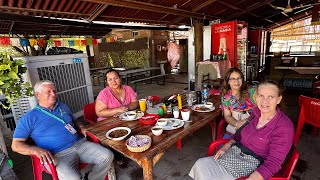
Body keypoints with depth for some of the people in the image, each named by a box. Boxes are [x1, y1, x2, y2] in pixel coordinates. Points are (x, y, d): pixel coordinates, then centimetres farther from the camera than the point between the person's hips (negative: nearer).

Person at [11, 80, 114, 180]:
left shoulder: (62, 107, 18)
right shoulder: (29, 118, 4)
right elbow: (15, 144, 2)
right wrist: (36, 150, -18)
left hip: (80, 144, 5)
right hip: (59, 154, -4)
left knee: (107, 156, -13)